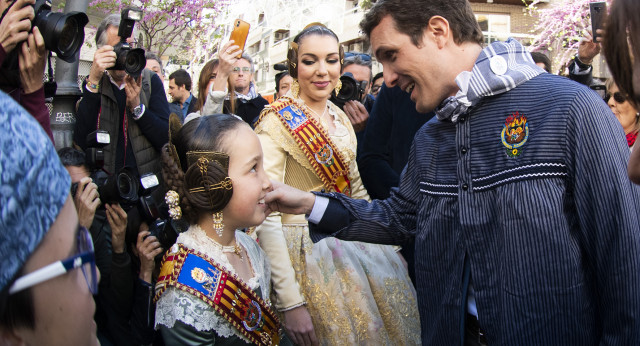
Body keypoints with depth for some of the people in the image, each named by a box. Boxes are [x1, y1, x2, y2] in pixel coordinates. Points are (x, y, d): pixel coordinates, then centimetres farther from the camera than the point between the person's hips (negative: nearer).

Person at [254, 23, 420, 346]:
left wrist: (385, 243, 8)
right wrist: (290, 303, -25)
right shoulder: (277, 122, -16)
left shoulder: (340, 119, 6)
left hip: (353, 244, 7)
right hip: (308, 251, -7)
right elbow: (266, 214, -21)